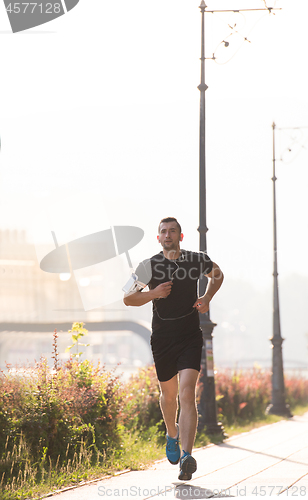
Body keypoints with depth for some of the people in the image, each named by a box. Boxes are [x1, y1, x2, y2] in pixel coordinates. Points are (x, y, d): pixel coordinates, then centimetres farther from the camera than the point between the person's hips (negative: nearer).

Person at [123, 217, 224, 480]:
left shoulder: (198, 260, 1)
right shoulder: (149, 266, -1)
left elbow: (217, 275, 23)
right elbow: (128, 299, 3)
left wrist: (207, 298, 5)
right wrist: (153, 293, -15)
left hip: (191, 337, -2)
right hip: (162, 338, 2)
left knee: (187, 393, -17)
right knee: (169, 394, 14)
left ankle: (186, 456, -25)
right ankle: (172, 434, 47)